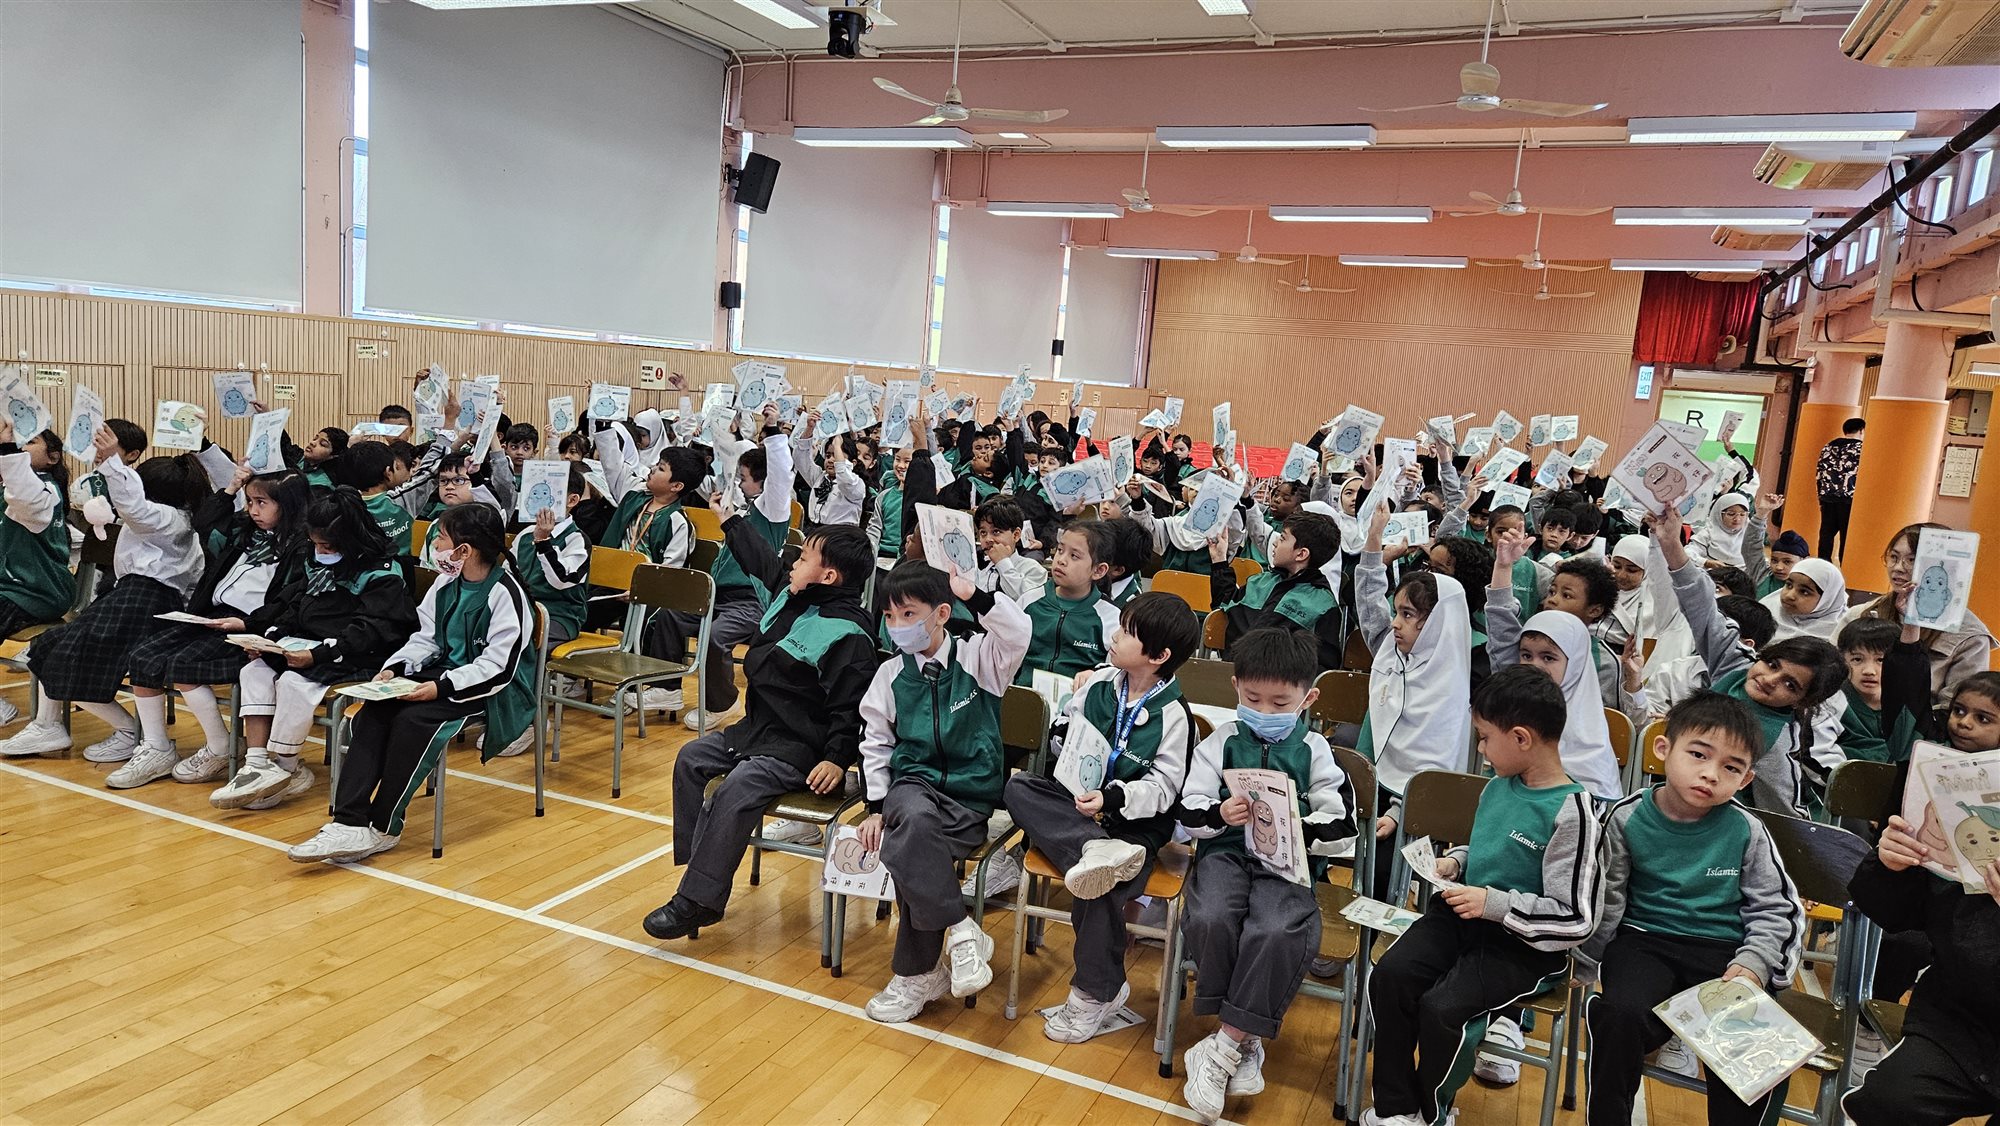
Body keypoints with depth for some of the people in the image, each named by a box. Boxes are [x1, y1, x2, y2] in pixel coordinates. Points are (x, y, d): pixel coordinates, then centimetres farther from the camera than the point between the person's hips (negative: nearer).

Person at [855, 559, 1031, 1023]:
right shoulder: (891, 674, 7)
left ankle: (917, 972, -10)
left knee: (908, 853, -29)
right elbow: (875, 743, 13)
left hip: (972, 794, -2)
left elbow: (1019, 633, -21)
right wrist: (876, 807, 5)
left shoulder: (978, 658, -1)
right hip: (914, 782, 2)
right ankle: (959, 932, -21)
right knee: (914, 821, -36)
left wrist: (976, 595, -32)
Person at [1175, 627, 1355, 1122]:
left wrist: (1298, 827, -15)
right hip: (1225, 851, 1)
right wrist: (1220, 814, -17)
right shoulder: (1221, 741, 8)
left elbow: (1341, 830, 4)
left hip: (1287, 863, -1)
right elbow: (1189, 811, 5)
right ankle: (1245, 1041, -10)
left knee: (1278, 933, -32)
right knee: (1209, 919, -30)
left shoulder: (1314, 752, 6)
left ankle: (1224, 1048, -18)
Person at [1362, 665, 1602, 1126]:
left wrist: (1495, 904, -22)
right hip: (1462, 914, 7)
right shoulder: (1497, 787, 5)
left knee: (1442, 1006, -24)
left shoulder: (1570, 813, -19)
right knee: (1390, 975, -15)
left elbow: (1575, 920, -17)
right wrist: (1456, 861, 5)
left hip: (1526, 945, -7)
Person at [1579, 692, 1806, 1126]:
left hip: (1725, 951, 2)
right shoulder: (1628, 819, -3)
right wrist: (1585, 966, 10)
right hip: (1644, 943, -1)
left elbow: (1775, 908, 8)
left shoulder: (1746, 831, -1)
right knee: (1623, 1015, -29)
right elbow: (1603, 902, 6)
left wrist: (1754, 963, -9)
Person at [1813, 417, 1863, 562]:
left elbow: (1819, 473, 10)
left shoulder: (1829, 446, 11)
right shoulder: (1861, 448, -5)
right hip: (1850, 499, -5)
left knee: (1826, 533, 9)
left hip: (1828, 497, 5)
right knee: (1847, 536, 1)